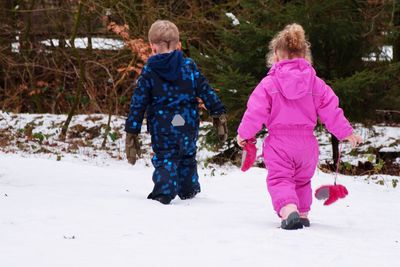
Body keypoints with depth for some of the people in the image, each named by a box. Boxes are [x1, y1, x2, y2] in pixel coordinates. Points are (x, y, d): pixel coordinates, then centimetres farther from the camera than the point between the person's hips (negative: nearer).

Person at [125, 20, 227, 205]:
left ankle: (163, 192, -21)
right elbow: (206, 91, 2)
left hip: (162, 129, -2)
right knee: (187, 156, 22)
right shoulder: (189, 66, 1)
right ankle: (188, 190, 31)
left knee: (165, 158, 1)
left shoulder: (148, 72, -2)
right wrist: (219, 114, 10)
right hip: (188, 125, 2)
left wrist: (132, 132, 2)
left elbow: (138, 104, -2)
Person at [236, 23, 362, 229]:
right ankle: (303, 213, 30)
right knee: (302, 180, 24)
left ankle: (289, 209, -31)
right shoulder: (315, 83, 3)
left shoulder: (269, 83, -6)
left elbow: (256, 110, -8)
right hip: (306, 143, 4)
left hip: (279, 143, -4)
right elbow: (330, 110, 4)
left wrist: (244, 133, 3)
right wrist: (346, 133, 13)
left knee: (280, 179, -5)